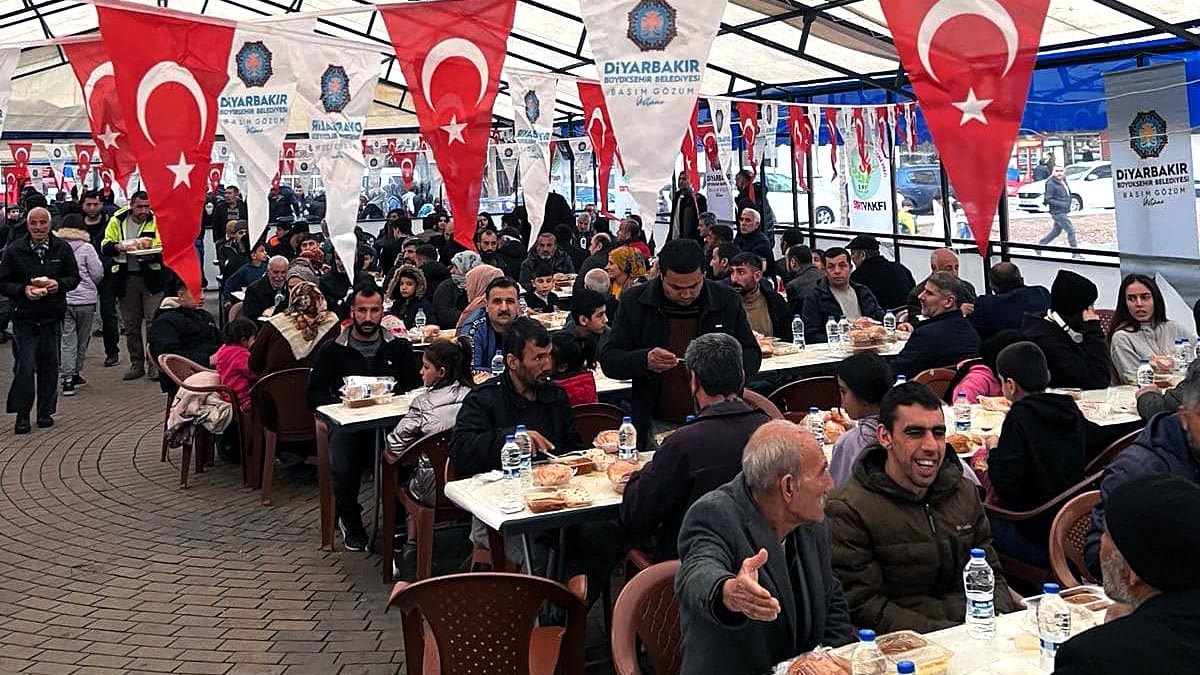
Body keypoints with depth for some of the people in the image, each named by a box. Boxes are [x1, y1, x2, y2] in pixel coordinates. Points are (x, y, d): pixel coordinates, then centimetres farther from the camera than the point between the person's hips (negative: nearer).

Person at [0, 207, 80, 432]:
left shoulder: (62, 248, 1)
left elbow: (74, 277, 7)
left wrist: (59, 284, -13)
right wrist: (23, 290, -19)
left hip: (53, 318, 2)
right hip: (24, 318, -2)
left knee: (49, 365, 8)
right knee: (24, 366, -7)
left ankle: (46, 412, 20)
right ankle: (22, 414, 4)